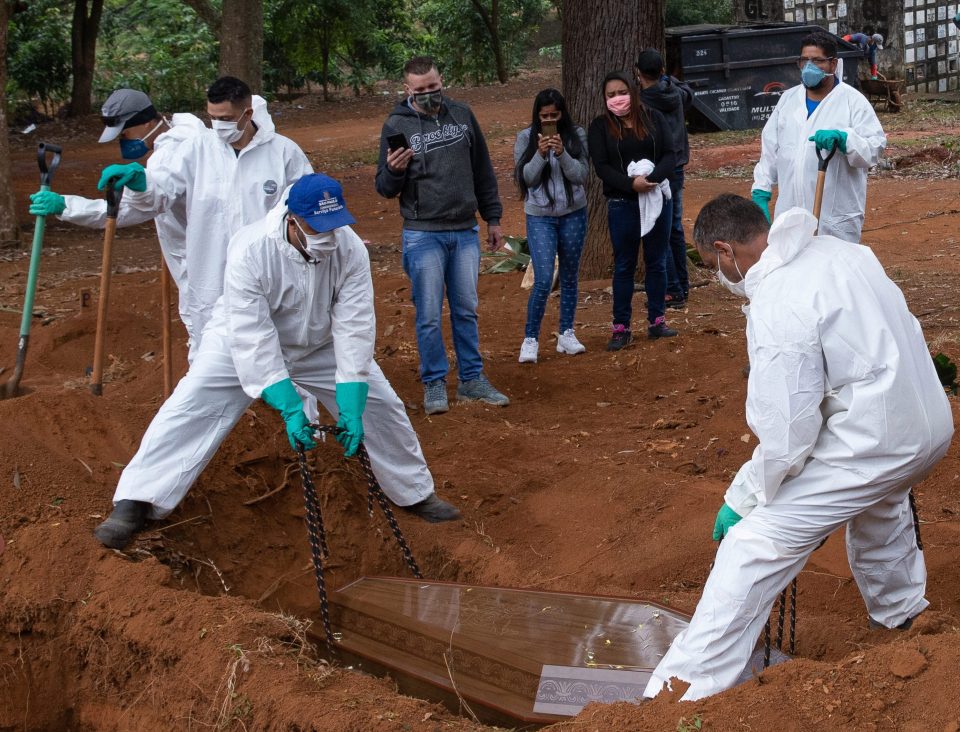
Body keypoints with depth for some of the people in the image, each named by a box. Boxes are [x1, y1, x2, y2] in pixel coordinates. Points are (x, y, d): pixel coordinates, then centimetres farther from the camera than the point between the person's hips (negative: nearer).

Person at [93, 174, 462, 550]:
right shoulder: (250, 250, -35)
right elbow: (253, 338, -35)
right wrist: (289, 408, -40)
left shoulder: (350, 249, -26)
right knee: (190, 407, -19)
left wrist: (351, 408, -33)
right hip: (243, 341, -3)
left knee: (380, 404, 3)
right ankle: (134, 504, -12)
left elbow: (354, 329, -27)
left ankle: (416, 493, 26)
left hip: (319, 346, 3)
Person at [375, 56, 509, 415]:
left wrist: (493, 217, 15)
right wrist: (393, 170, -23)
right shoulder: (397, 125, -4)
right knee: (429, 315, 0)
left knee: (466, 311, 10)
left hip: (466, 233, 3)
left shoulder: (462, 115, 6)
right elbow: (385, 189, -1)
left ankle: (472, 379, 20)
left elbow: (483, 171, 15)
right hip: (423, 236, -3)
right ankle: (434, 384, 11)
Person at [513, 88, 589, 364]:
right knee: (543, 280, -11)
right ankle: (530, 340, -1)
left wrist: (562, 153, -23)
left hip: (573, 214, 2)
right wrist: (541, 154, -23)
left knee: (570, 277, 10)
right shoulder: (526, 138, -4)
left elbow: (581, 175, -9)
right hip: (539, 217, -2)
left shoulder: (576, 135, -2)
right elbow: (526, 178, -8)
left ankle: (567, 334, 22)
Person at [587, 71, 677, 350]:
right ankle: (621, 327, 8)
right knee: (624, 266, 4)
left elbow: (670, 155, -2)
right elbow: (601, 167, -7)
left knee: (657, 262, 9)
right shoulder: (599, 127, 0)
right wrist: (631, 183, -21)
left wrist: (652, 178, -20)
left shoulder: (653, 118, 4)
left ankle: (656, 321, 18)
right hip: (622, 204, -2)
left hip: (657, 200, 2)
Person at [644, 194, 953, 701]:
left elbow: (785, 438, -19)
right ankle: (899, 615, 63)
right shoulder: (840, 250, 6)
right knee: (881, 507, 40)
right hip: (930, 425, 9)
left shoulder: (777, 308, -20)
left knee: (753, 548, -5)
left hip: (871, 444, -9)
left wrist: (741, 497, -4)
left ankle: (688, 687, -3)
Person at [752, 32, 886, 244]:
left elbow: (875, 149, -11)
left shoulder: (853, 101, -3)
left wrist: (842, 138, -28)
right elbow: (770, 149, 15)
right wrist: (761, 191, 8)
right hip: (790, 216, 5)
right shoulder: (788, 99, 13)